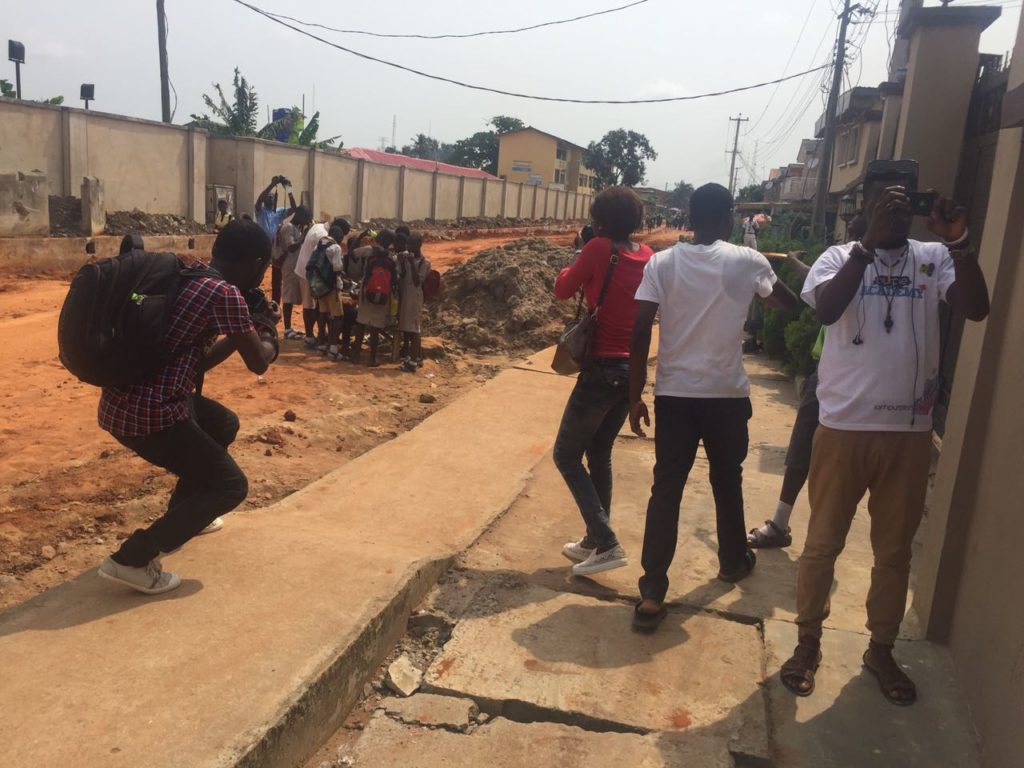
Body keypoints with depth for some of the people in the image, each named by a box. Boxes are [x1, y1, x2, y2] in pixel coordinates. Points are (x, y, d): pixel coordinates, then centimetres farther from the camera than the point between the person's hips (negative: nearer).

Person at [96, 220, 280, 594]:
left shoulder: (188, 278, 13)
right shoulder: (225, 292, -16)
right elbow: (257, 363, -7)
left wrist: (243, 332, 20)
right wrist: (270, 341, 14)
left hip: (128, 398, 9)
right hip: (148, 412, -9)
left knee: (224, 424, 30)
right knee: (231, 486, 3)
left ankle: (182, 516, 42)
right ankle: (131, 560, -1)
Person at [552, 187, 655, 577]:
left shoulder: (599, 249, -13)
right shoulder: (648, 256, 7)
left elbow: (563, 289, -1)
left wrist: (580, 259, 15)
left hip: (602, 368, -7)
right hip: (632, 369, 7)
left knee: (567, 455, 5)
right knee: (599, 455, 20)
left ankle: (607, 543, -2)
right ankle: (595, 540, 27)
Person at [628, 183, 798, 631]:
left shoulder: (663, 262, -3)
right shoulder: (747, 262, -3)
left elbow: (640, 332, -8)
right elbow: (791, 304, 13)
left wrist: (636, 395, -1)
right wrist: (769, 276, 33)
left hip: (674, 394, 0)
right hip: (727, 395, 0)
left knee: (665, 489, 4)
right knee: (727, 481, 20)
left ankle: (651, 595, 1)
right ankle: (733, 561, 42)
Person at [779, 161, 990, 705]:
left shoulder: (934, 260, 4)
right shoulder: (840, 257, -2)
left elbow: (977, 309, -11)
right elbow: (825, 309, -21)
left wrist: (960, 243, -22)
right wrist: (870, 241, -27)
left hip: (909, 430, 3)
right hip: (844, 426, -2)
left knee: (895, 549, 15)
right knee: (823, 542, 8)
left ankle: (881, 649, 33)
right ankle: (808, 643, 27)